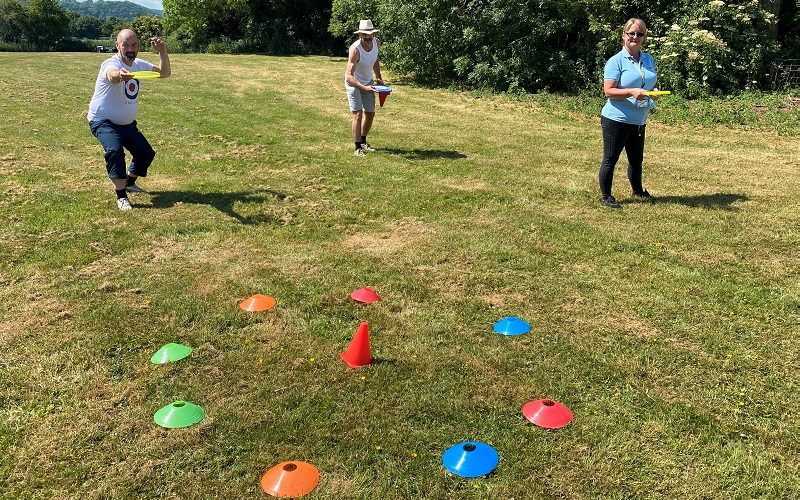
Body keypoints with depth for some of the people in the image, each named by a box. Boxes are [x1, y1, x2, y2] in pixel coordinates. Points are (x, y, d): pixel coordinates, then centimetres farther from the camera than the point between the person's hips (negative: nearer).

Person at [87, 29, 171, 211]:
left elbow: (164, 73, -1)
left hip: (128, 123, 8)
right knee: (115, 150, -31)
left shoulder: (139, 64, -1)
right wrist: (121, 75, -75)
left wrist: (162, 51, -20)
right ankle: (121, 196, -23)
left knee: (146, 153, 11)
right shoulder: (111, 63, -25)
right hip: (103, 121, -8)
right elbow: (112, 75, -49)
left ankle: (129, 183, 37)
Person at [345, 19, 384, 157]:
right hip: (353, 83, -7)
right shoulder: (355, 49, -32)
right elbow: (349, 76, -37)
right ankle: (358, 148, -8)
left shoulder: (377, 43, -12)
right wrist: (363, 88, -49)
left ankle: (363, 141, 33)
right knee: (358, 114, -14)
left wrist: (378, 78, 6)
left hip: (368, 82, 7)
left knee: (370, 114, 12)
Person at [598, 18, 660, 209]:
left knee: (637, 158, 19)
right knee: (610, 159, 2)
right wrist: (632, 92, -27)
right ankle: (605, 196, 13)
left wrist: (653, 92, 0)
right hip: (616, 119, -7)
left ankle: (638, 191, 37)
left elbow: (651, 84, 22)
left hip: (638, 120, 7)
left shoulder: (649, 60, 11)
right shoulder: (616, 61, -10)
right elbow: (608, 91, -15)